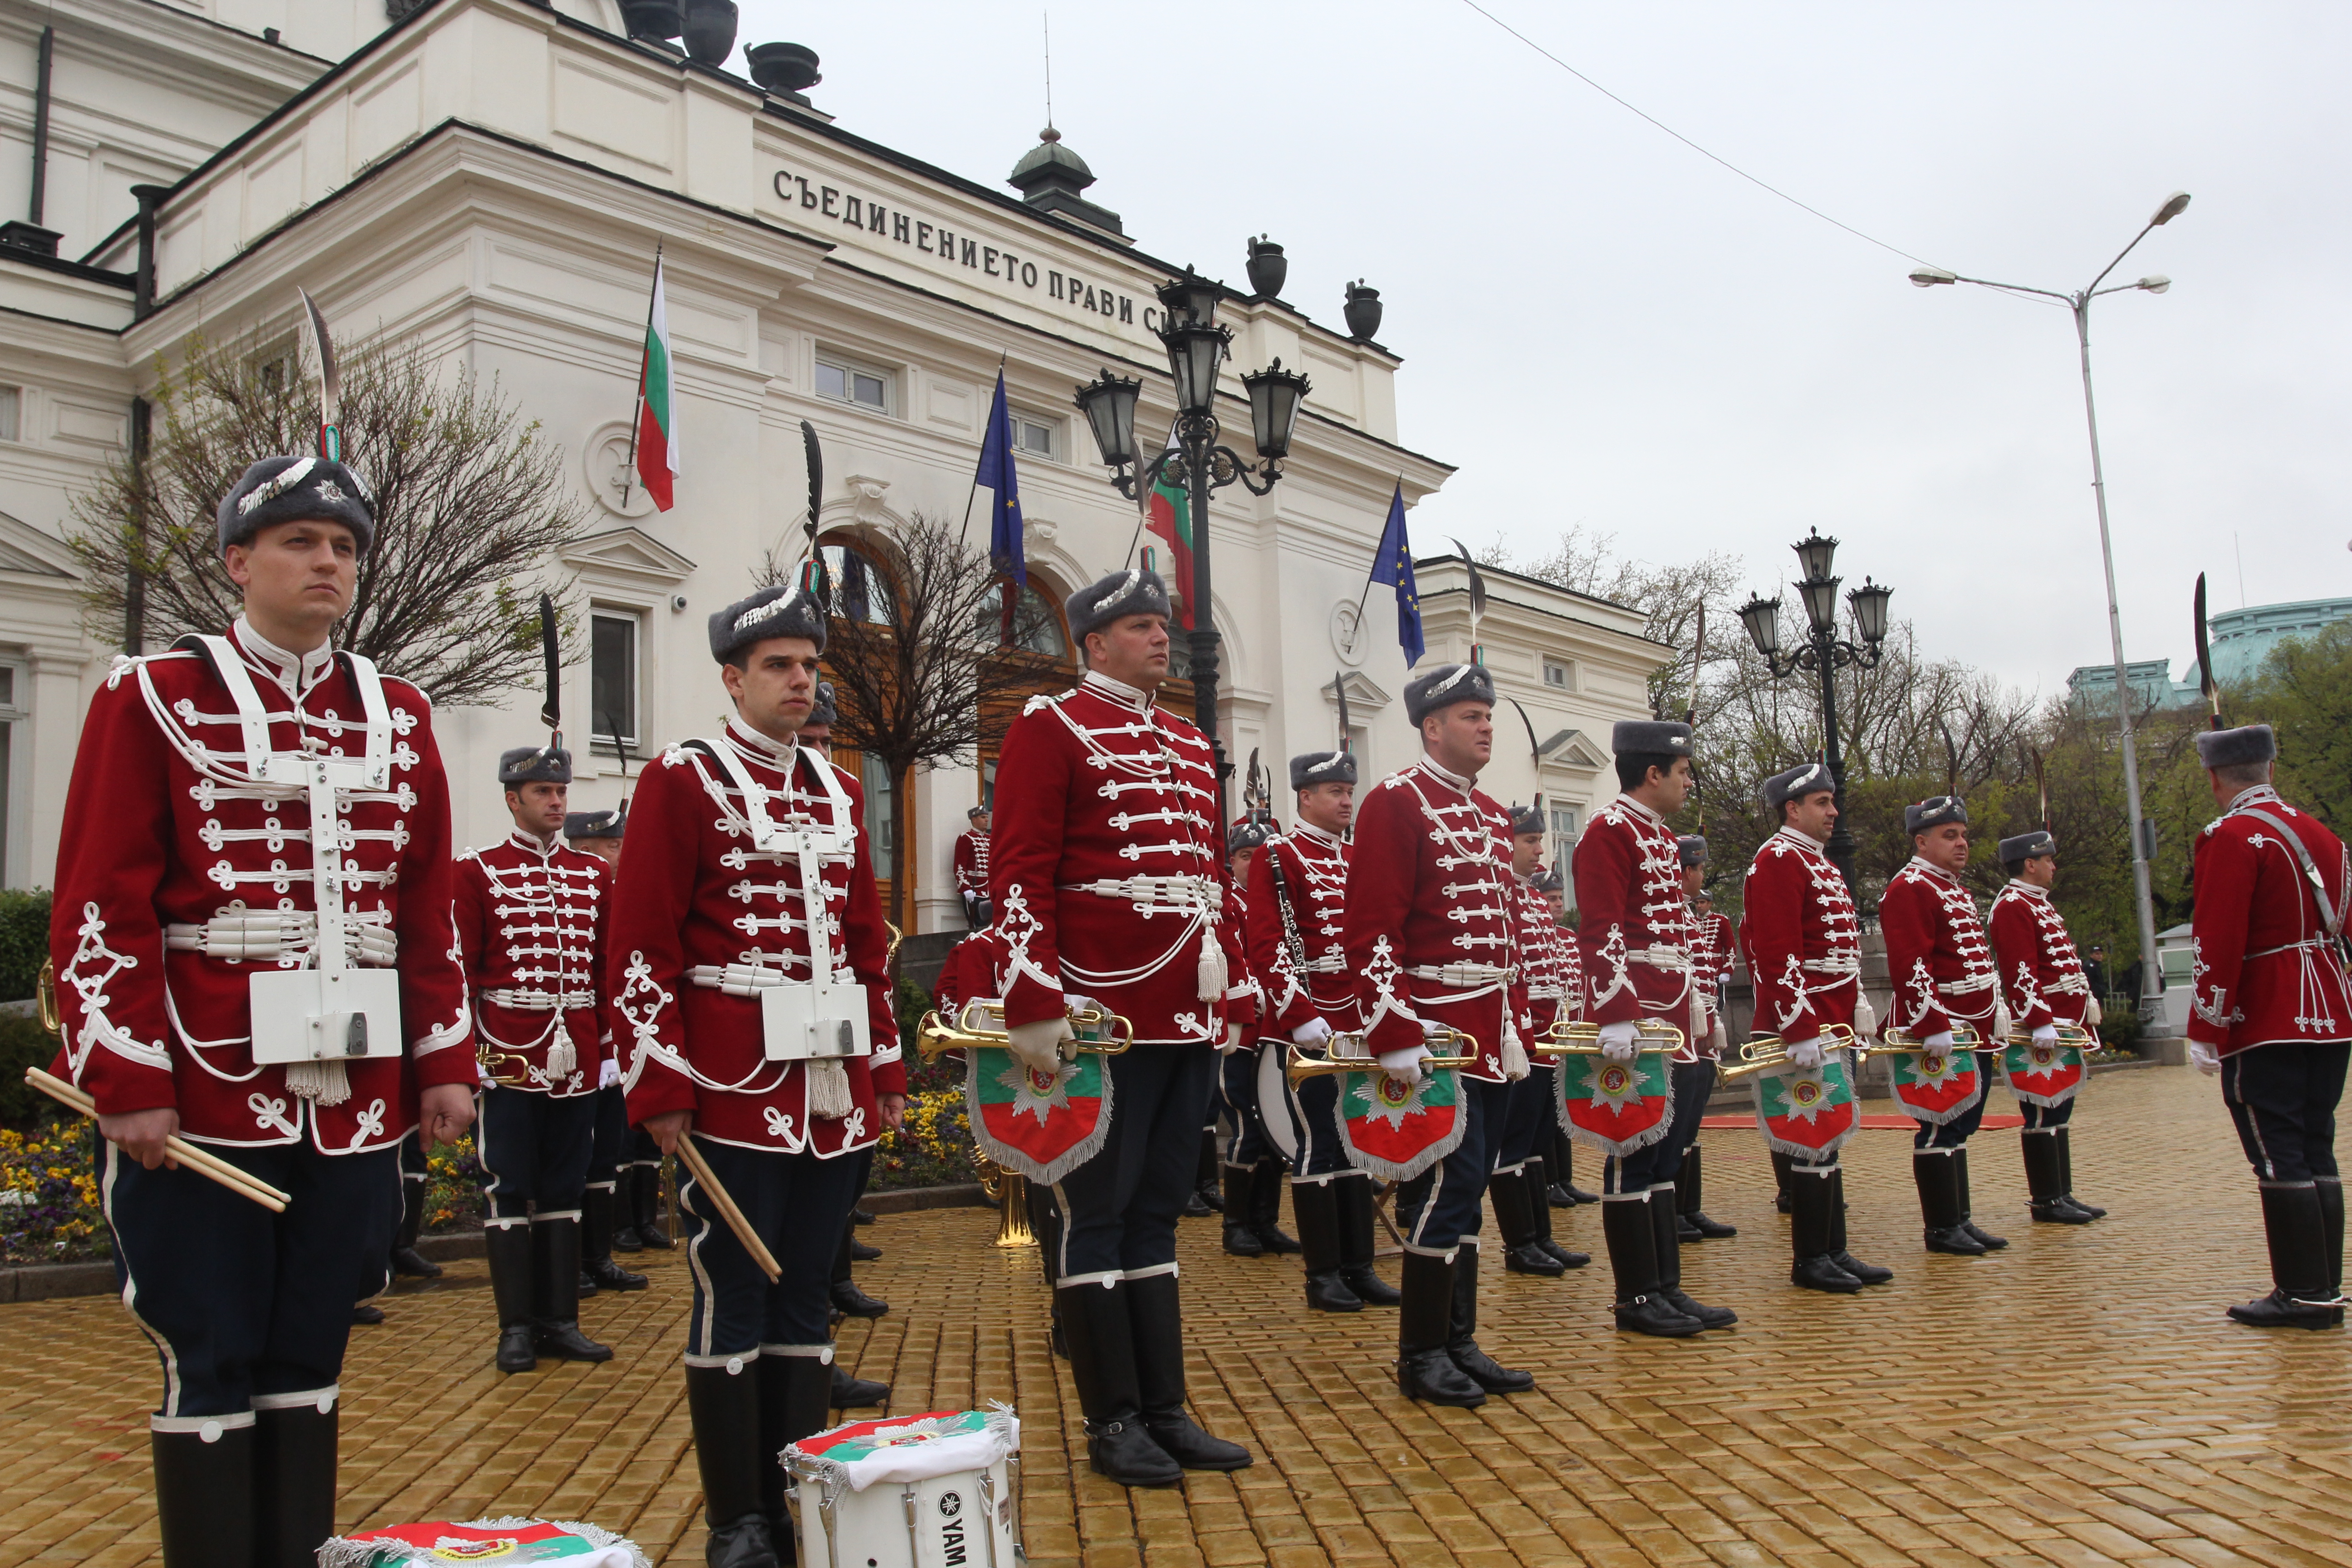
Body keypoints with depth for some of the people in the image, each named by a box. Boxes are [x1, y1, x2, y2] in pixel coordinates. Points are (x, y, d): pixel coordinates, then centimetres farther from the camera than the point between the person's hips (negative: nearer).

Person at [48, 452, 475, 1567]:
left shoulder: (398, 715, 11)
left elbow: (429, 909, 11)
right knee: (210, 1366, 5)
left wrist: (445, 1063, 6)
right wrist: (128, 1082, -11)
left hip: (357, 1093, 4)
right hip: (203, 1096, -4)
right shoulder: (154, 698, -1)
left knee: (311, 1356, 13)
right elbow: (103, 907, -5)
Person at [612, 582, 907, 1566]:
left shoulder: (839, 792, 15)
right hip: (735, 1095, -6)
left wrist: (886, 1069, 14)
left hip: (833, 1095, 6)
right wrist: (658, 1088, -12)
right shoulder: (682, 780, -3)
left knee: (805, 1301, 12)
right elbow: (640, 949, -8)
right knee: (734, 1305, 1)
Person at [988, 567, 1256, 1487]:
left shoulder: (1191, 744, 18)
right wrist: (1032, 1008, -19)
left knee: (1158, 1210, 13)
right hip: (1105, 1019, -7)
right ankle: (1114, 1424, 13)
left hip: (1192, 1021, 7)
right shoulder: (1051, 729, -4)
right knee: (1100, 1214, 3)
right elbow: (1020, 875, -12)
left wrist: (1237, 998, 15)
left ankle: (1165, 1408, 22)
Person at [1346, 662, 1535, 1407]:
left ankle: (1460, 1342, 20)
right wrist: (1394, 1034, -21)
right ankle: (1422, 1355, 4)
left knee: (1465, 1187, 12)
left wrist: (1515, 1027, 16)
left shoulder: (1492, 816, 18)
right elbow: (1371, 929, -15)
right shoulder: (1397, 802, -8)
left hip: (1490, 1037, 8)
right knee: (1449, 1185, -7)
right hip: (1435, 1033, -8)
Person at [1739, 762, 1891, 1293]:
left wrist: (1854, 1019, 20)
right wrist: (1802, 1030, -24)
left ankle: (1835, 1251, 19)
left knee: (1829, 1140, 13)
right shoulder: (1778, 861, -12)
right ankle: (1811, 1260, 3)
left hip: (1834, 1030, 10)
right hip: (1804, 1032, -10)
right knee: (1812, 1143, -5)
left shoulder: (1822, 865, 20)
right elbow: (1777, 955, -20)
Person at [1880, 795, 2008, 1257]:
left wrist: (1991, 1018, 22)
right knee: (1940, 1131, -4)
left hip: (1974, 1033, 10)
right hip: (1940, 1036, -10)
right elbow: (1910, 967, -22)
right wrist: (1935, 1028, -27)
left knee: (1960, 1129, 13)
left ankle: (1961, 1219, 19)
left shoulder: (1955, 889, 20)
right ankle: (1942, 1229, 2)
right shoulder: (1909, 889, -13)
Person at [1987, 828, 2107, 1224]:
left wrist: (2086, 1001, 21)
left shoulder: (2040, 903, 20)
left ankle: (2063, 1194, 18)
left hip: (2064, 1026, 11)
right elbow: (2022, 973, -23)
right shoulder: (2012, 907, -14)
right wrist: (2040, 1022, -28)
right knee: (2043, 1116, -6)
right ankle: (2046, 1202, -1)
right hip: (2043, 1030, -11)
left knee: (2060, 1113, 13)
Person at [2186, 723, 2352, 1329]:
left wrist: (2204, 1031, -13)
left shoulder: (2231, 837, -13)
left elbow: (2218, 945, -18)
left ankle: (2303, 1294, 0)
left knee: (2279, 1157, -3)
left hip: (2265, 1026, -8)